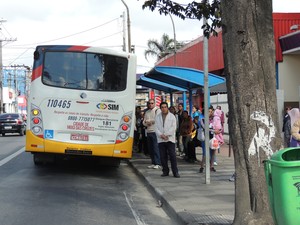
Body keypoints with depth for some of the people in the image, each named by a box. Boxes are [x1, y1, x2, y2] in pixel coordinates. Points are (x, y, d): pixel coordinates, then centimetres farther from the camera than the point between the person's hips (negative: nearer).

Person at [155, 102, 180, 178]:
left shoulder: (172, 116, 4)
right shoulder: (157, 117, 11)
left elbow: (173, 127, -3)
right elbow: (156, 128, 5)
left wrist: (166, 135, -12)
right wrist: (161, 135, -11)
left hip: (170, 139, -3)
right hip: (161, 140, 3)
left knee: (172, 156, -7)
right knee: (163, 157, 4)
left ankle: (175, 172, -3)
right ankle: (165, 171, 14)